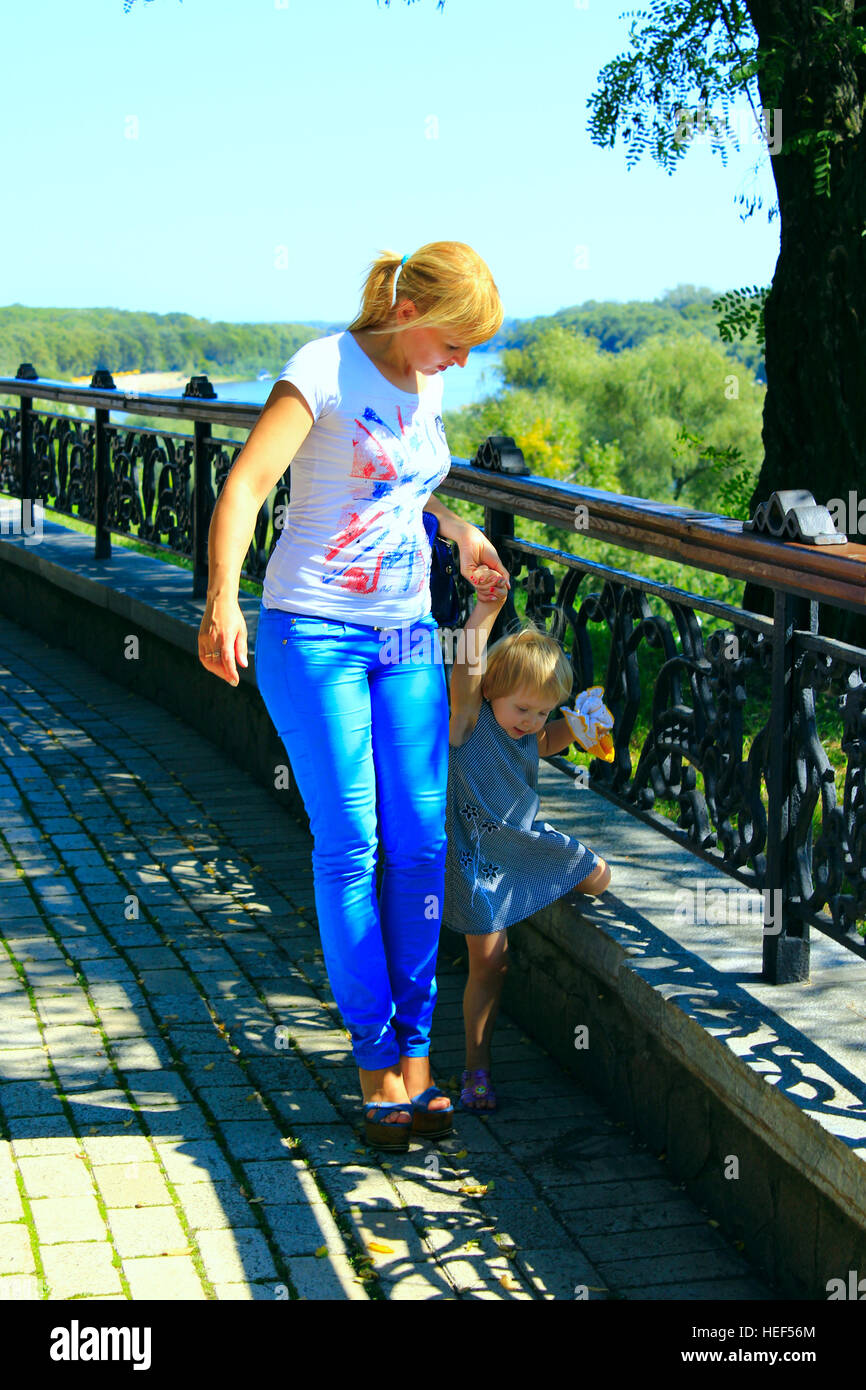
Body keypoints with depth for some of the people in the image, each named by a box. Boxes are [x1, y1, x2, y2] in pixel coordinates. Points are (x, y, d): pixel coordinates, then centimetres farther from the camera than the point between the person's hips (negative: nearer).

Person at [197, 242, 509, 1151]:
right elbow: (246, 481, -23)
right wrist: (222, 598, -36)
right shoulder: (324, 370, -11)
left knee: (420, 844, 1)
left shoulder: (424, 388, 11)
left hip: (406, 637, 6)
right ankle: (377, 1062, 4)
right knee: (349, 845, -5)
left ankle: (413, 1052, 11)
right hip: (313, 633, -6)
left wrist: (456, 531, 15)